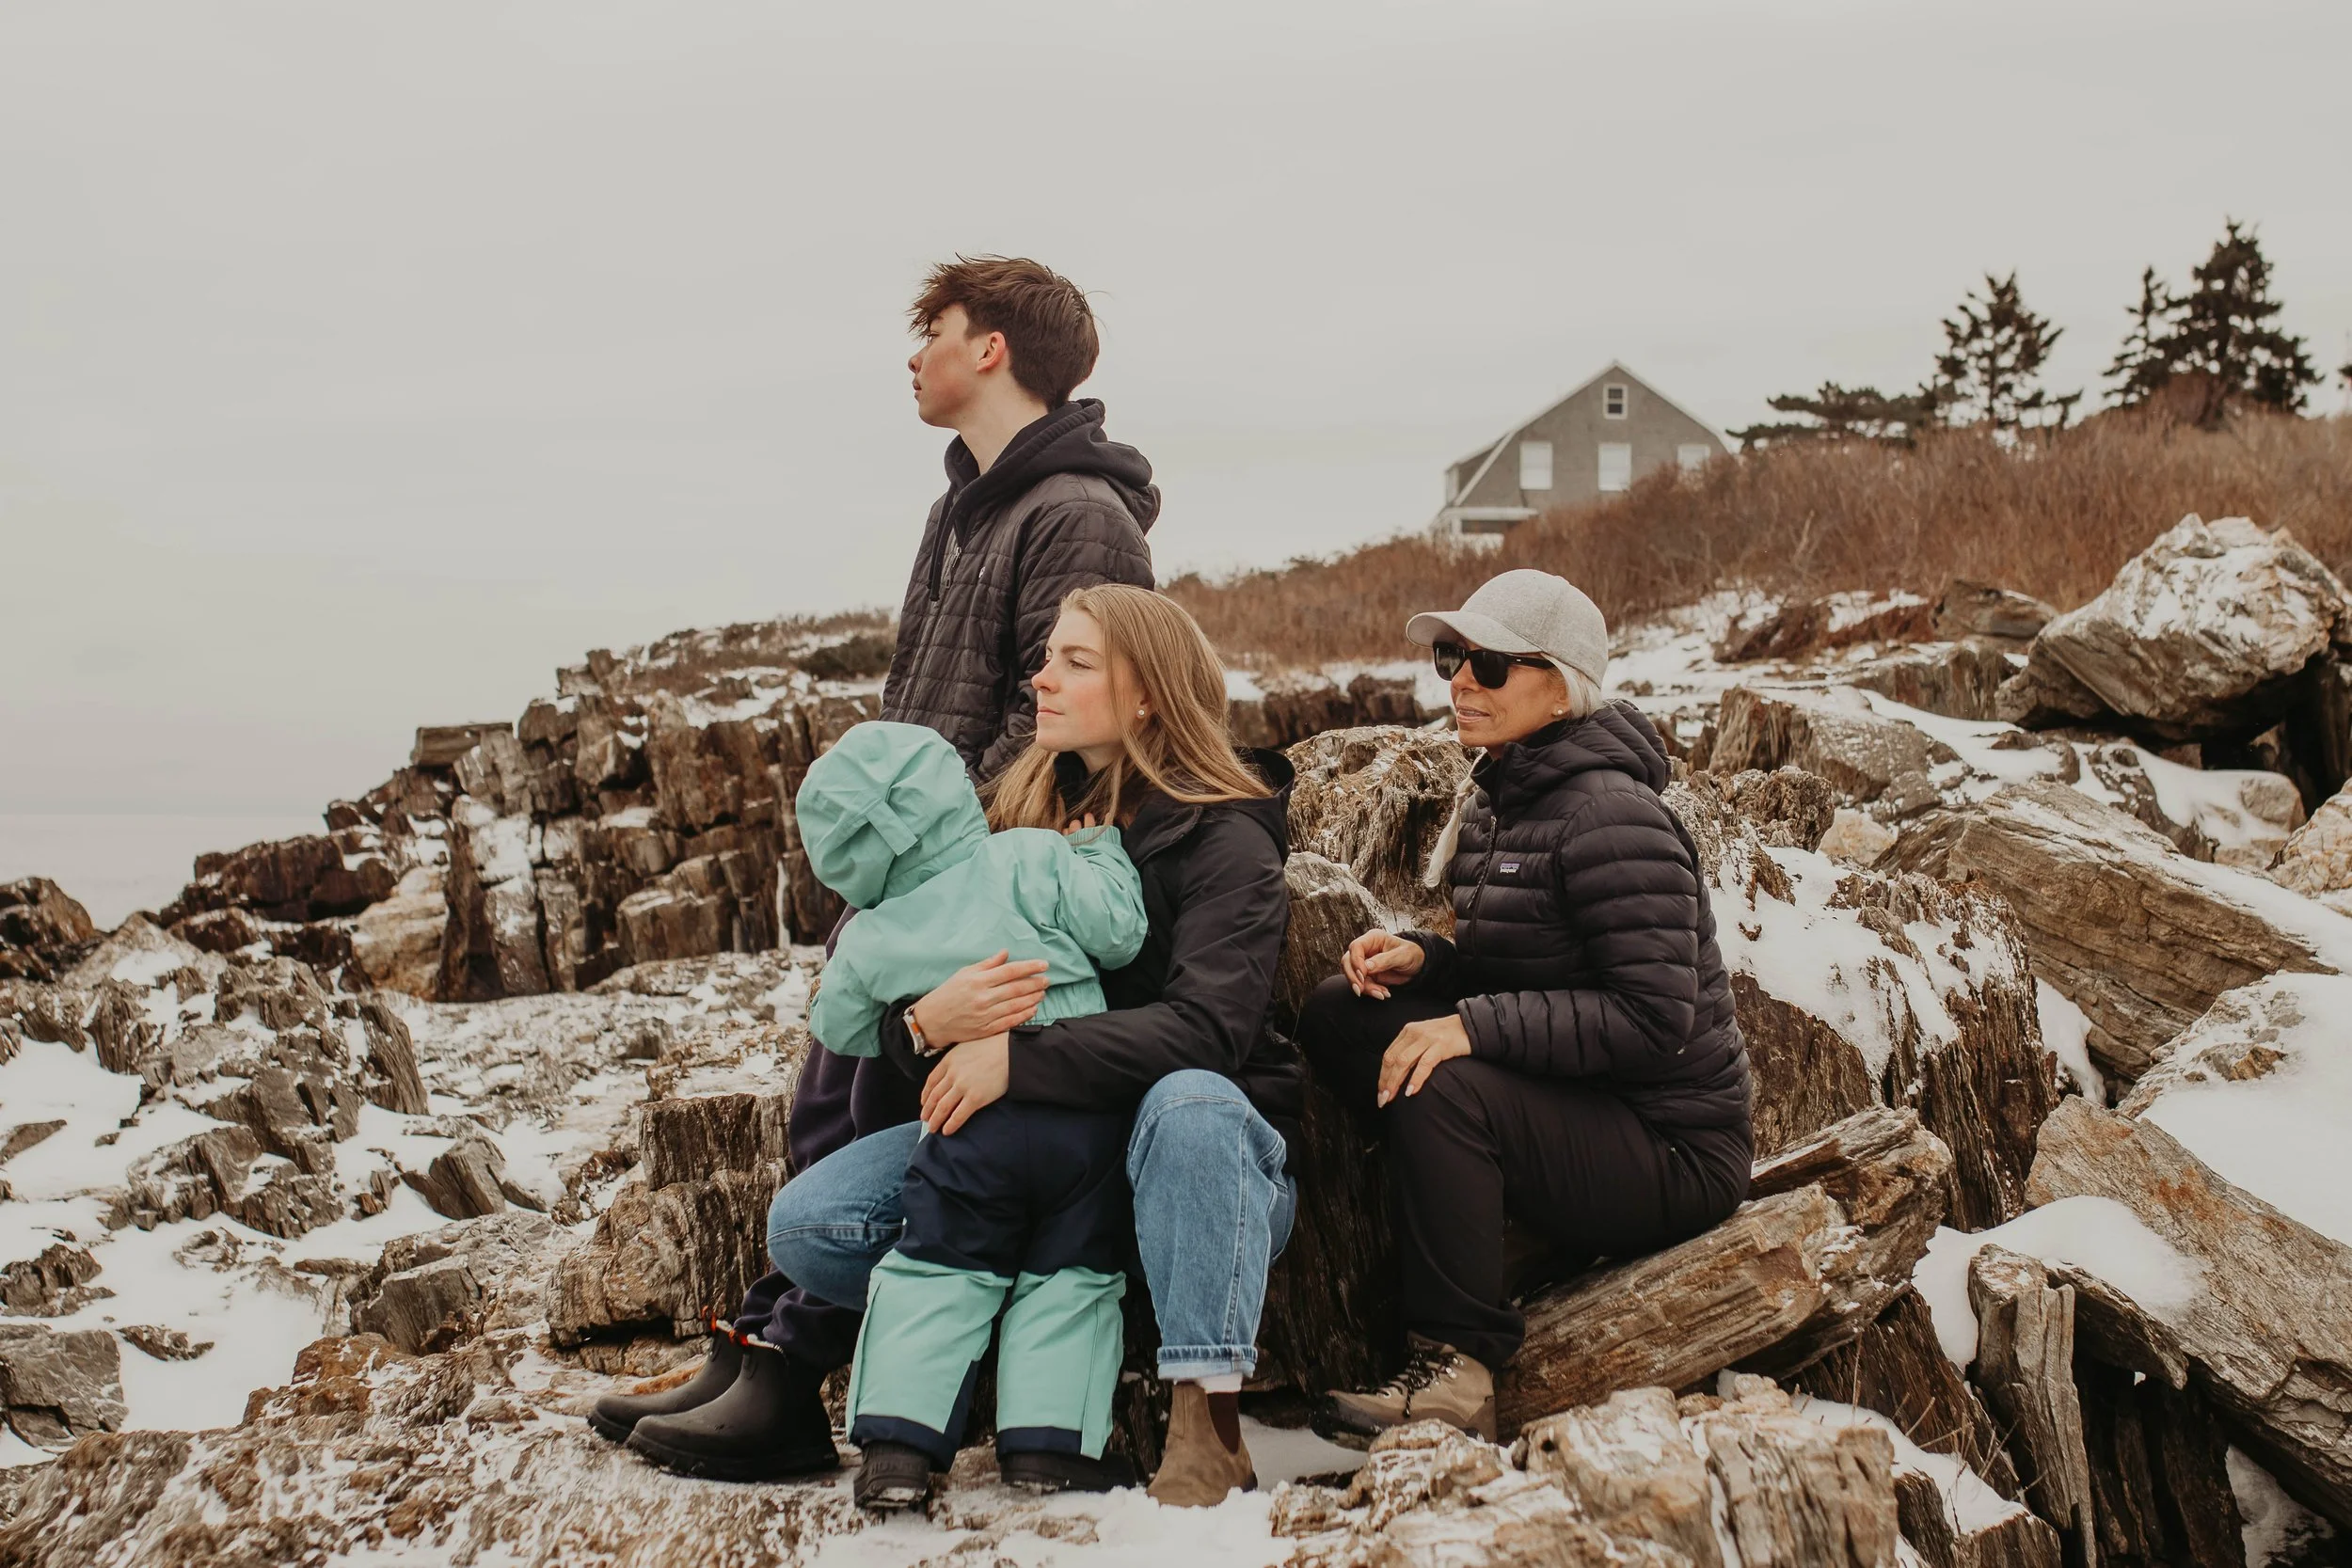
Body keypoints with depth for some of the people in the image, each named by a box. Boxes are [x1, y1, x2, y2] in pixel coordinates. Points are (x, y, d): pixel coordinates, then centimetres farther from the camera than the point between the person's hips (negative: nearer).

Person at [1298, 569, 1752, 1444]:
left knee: (1440, 1089, -32)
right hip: (1572, 1108, 9)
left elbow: (1658, 1020, -25)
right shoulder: (1499, 796, 8)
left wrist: (1477, 1027, -28)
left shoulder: (1608, 815, -19)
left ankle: (1457, 1369, -20)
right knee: (1340, 1014, -4)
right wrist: (1421, 958, -5)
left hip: (1675, 1153, -9)